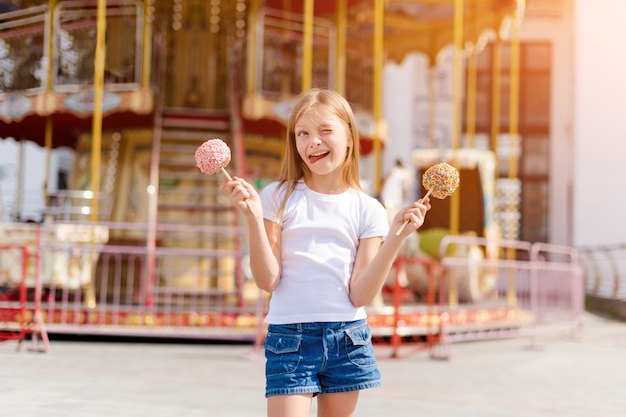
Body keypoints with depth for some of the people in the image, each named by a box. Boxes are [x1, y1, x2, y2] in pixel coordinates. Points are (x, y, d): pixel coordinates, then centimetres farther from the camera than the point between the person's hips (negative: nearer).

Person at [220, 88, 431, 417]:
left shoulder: (367, 210, 2)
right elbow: (267, 280, -6)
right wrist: (253, 217, -16)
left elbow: (360, 295, -4)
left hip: (348, 338, 2)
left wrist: (395, 238, -12)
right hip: (290, 338, -2)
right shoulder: (278, 197, -1)